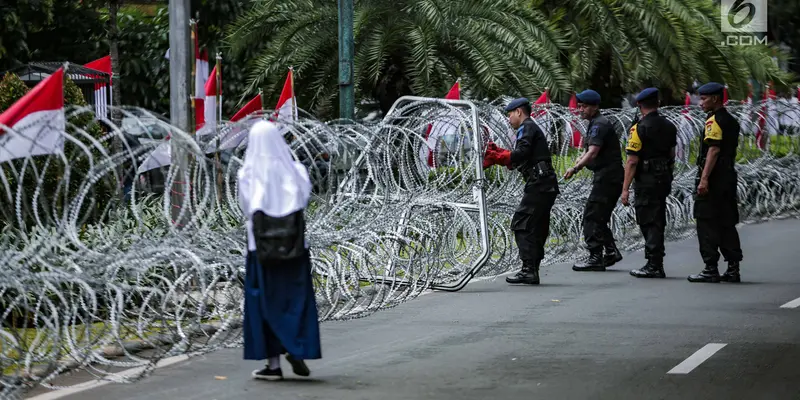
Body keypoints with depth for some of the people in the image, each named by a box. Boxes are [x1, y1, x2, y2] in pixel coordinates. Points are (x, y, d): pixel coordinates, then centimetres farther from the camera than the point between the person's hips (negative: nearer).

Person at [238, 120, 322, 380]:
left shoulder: (248, 174, -5)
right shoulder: (294, 170, -2)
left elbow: (246, 208, 2)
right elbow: (304, 200, 1)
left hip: (262, 245, -1)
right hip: (293, 244, 1)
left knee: (266, 301, 4)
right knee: (295, 298, 10)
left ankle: (273, 364, 2)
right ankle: (296, 349, -7)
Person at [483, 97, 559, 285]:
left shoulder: (527, 128, -4)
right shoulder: (533, 129, 28)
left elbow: (520, 155, -20)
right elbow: (520, 161, 24)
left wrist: (495, 158, -13)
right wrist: (497, 152, 16)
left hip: (538, 185, -10)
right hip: (548, 185, 10)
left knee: (521, 223, -10)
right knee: (537, 229, 11)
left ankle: (528, 269, -17)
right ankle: (532, 271, 12)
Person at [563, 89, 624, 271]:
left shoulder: (599, 124, -13)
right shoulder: (595, 124, 20)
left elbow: (593, 152, -25)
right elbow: (588, 152, 24)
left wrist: (575, 168, -31)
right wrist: (577, 165, 8)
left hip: (607, 177, -11)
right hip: (607, 177, 11)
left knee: (592, 216, -10)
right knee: (598, 217, 14)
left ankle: (595, 257, -11)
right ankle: (611, 251, 16)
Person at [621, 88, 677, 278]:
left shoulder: (639, 128, -13)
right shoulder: (669, 127, 10)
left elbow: (632, 161, -16)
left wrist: (625, 189, -15)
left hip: (646, 181, -7)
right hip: (664, 180, 7)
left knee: (648, 222, -3)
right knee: (658, 222, 14)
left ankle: (654, 266, -6)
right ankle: (656, 265, 18)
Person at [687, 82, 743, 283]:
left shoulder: (714, 121, -11)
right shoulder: (731, 121, 17)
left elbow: (714, 150, -20)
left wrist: (704, 179, -23)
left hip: (713, 180, -9)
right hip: (729, 177, 9)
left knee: (707, 223, -5)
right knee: (727, 224, 11)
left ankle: (711, 269, -7)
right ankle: (733, 268, 10)